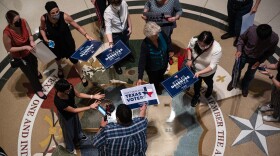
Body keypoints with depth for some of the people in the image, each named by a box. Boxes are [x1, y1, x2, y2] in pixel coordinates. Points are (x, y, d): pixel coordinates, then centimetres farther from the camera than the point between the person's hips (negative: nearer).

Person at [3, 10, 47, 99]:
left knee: (34, 64, 35)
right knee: (30, 73, 15)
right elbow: (9, 49, -26)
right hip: (19, 57, -5)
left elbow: (30, 34, -10)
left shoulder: (23, 22, -25)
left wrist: (31, 41, -30)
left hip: (29, 51, 5)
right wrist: (25, 47, -33)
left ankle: (36, 72, 73)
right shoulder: (7, 33, -37)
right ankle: (38, 89, 43)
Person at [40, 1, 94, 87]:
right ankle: (60, 68, 69)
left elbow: (77, 27, -25)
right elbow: (42, 29, -3)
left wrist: (86, 35, -38)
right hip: (54, 43, 2)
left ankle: (82, 76, 40)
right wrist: (45, 39, -19)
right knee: (58, 57, 31)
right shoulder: (44, 18, -26)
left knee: (73, 59, 11)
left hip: (67, 41, -2)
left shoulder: (64, 16, -32)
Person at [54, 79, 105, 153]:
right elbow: (74, 110, -32)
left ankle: (79, 136, 68)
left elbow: (78, 94, -11)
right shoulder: (59, 102, -45)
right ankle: (70, 147, 56)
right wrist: (90, 107, -31)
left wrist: (93, 96, -20)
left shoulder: (70, 87, -32)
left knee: (76, 124, 34)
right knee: (68, 131, 24)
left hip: (72, 108, 5)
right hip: (65, 116, -5)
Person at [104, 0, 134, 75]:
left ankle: (128, 56, 65)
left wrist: (130, 27, 0)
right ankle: (117, 65, 46)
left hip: (125, 30, 5)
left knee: (126, 45, 31)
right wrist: (111, 43, -47)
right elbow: (108, 29, -39)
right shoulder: (108, 12, -35)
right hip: (115, 34, -4)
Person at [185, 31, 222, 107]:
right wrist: (189, 59, -19)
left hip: (208, 72, -2)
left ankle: (210, 89, 70)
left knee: (208, 82, 33)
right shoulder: (194, 40, -32)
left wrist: (200, 72, -43)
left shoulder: (217, 50, -40)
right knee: (196, 83, 30)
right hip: (195, 69, 2)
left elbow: (212, 66, -33)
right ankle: (196, 95, 62)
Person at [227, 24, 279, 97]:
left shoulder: (274, 39, -32)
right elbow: (242, 38, -13)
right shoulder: (252, 30, -35)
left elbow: (270, 51, -10)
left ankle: (244, 86, 57)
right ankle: (234, 81, 57)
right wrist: (239, 50, -24)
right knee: (237, 69, 22)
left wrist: (260, 61, -15)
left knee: (250, 75, 24)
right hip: (244, 54, 0)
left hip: (256, 59, 1)